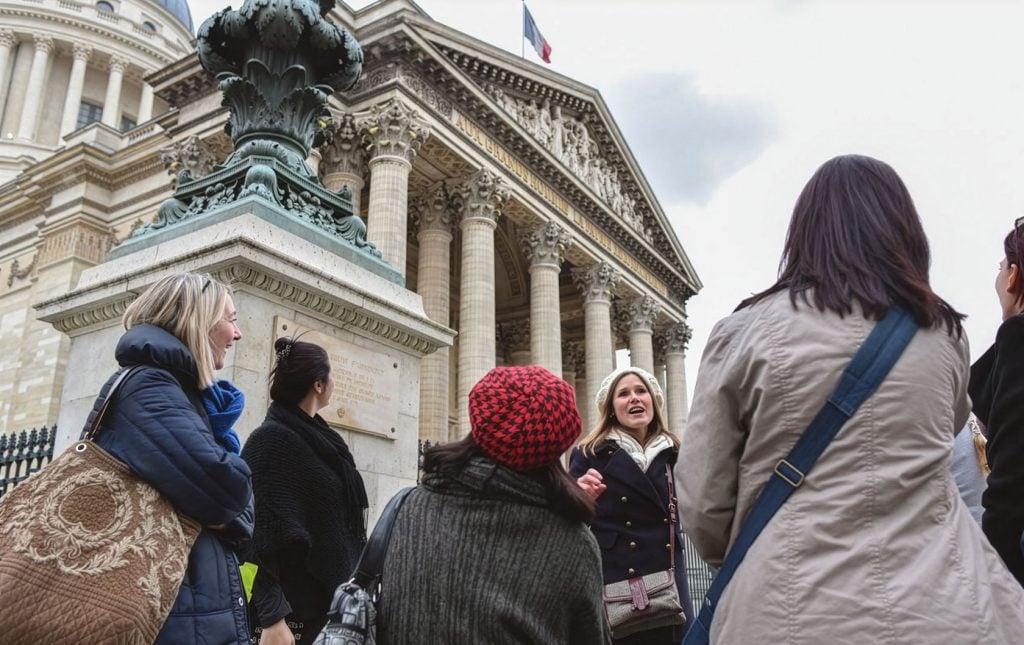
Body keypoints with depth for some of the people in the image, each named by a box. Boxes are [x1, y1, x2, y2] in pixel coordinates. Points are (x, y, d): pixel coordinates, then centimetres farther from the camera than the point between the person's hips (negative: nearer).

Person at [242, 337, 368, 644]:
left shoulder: (319, 437, 10)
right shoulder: (270, 441, -13)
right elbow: (264, 537, -18)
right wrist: (271, 617, -23)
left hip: (335, 601, 8)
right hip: (297, 609, -8)